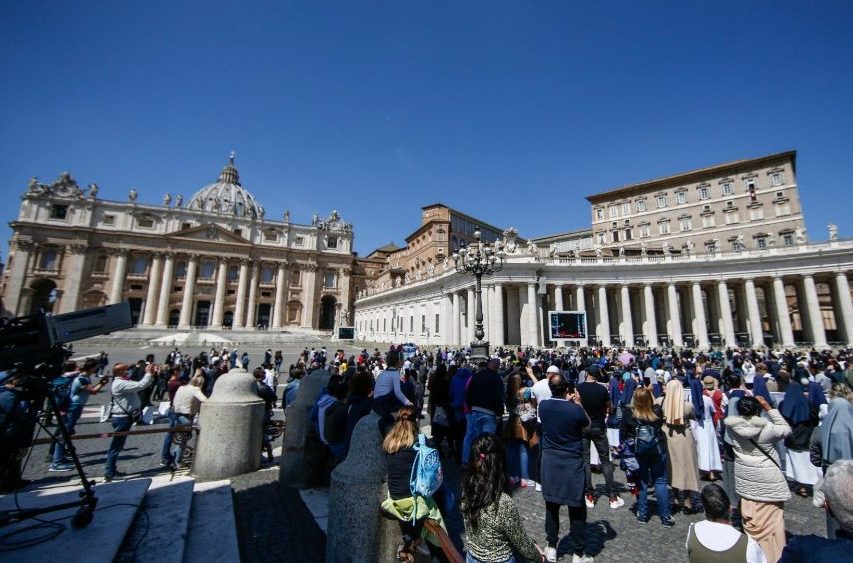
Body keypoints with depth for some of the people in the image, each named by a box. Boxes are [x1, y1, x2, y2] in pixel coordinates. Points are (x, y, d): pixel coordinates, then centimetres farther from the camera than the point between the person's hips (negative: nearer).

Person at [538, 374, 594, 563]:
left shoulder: (543, 405, -9)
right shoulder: (575, 409, -19)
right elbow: (587, 426, 1)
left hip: (550, 461, 3)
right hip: (572, 462, -3)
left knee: (551, 505, 16)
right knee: (576, 508, 11)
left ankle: (551, 548, 30)